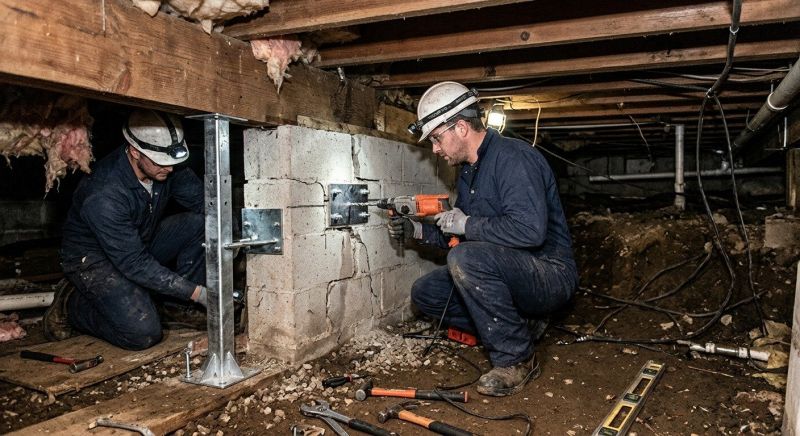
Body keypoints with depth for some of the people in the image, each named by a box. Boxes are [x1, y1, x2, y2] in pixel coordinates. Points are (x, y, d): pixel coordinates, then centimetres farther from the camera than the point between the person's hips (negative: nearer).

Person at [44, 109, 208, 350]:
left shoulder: (166, 167, -17)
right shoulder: (104, 196, -35)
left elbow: (202, 200, -6)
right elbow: (134, 263, -31)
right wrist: (197, 293, -32)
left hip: (141, 242, 7)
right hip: (94, 258, -6)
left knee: (200, 223, -18)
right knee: (143, 333, -24)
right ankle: (70, 305, 4)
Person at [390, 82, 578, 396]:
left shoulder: (513, 157, -19)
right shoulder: (468, 171, 12)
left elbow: (530, 230, -33)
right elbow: (457, 233, 20)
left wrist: (467, 224, -22)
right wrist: (417, 230, 6)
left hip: (550, 274, -9)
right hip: (514, 274, 10)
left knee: (466, 259, -34)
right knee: (424, 293, 4)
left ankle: (516, 360, -15)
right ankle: (521, 323, 8)